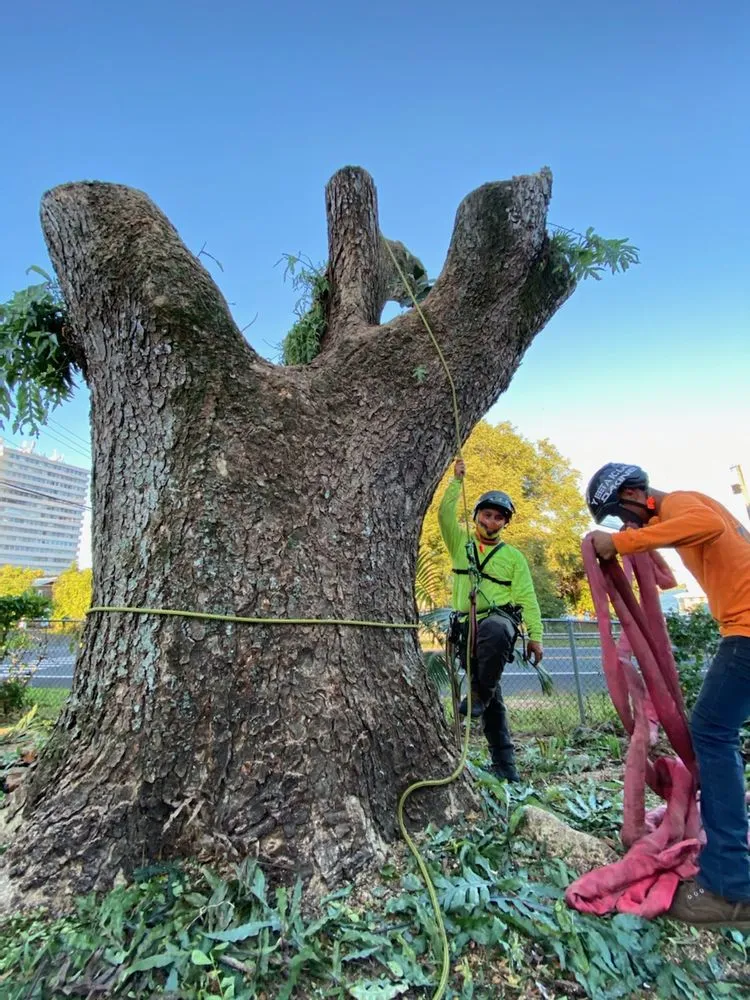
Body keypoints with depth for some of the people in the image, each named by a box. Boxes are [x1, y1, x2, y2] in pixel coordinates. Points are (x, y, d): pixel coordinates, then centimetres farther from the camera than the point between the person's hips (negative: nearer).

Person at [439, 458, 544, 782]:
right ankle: (503, 760, 17)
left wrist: (535, 636, -1)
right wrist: (457, 480, -4)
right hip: (467, 626, 2)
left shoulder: (513, 556, 10)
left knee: (495, 631, -40)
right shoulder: (461, 543, 13)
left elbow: (527, 598, 6)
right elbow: (445, 514, -3)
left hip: (499, 618, -2)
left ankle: (480, 693, -19)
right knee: (492, 699, 4)